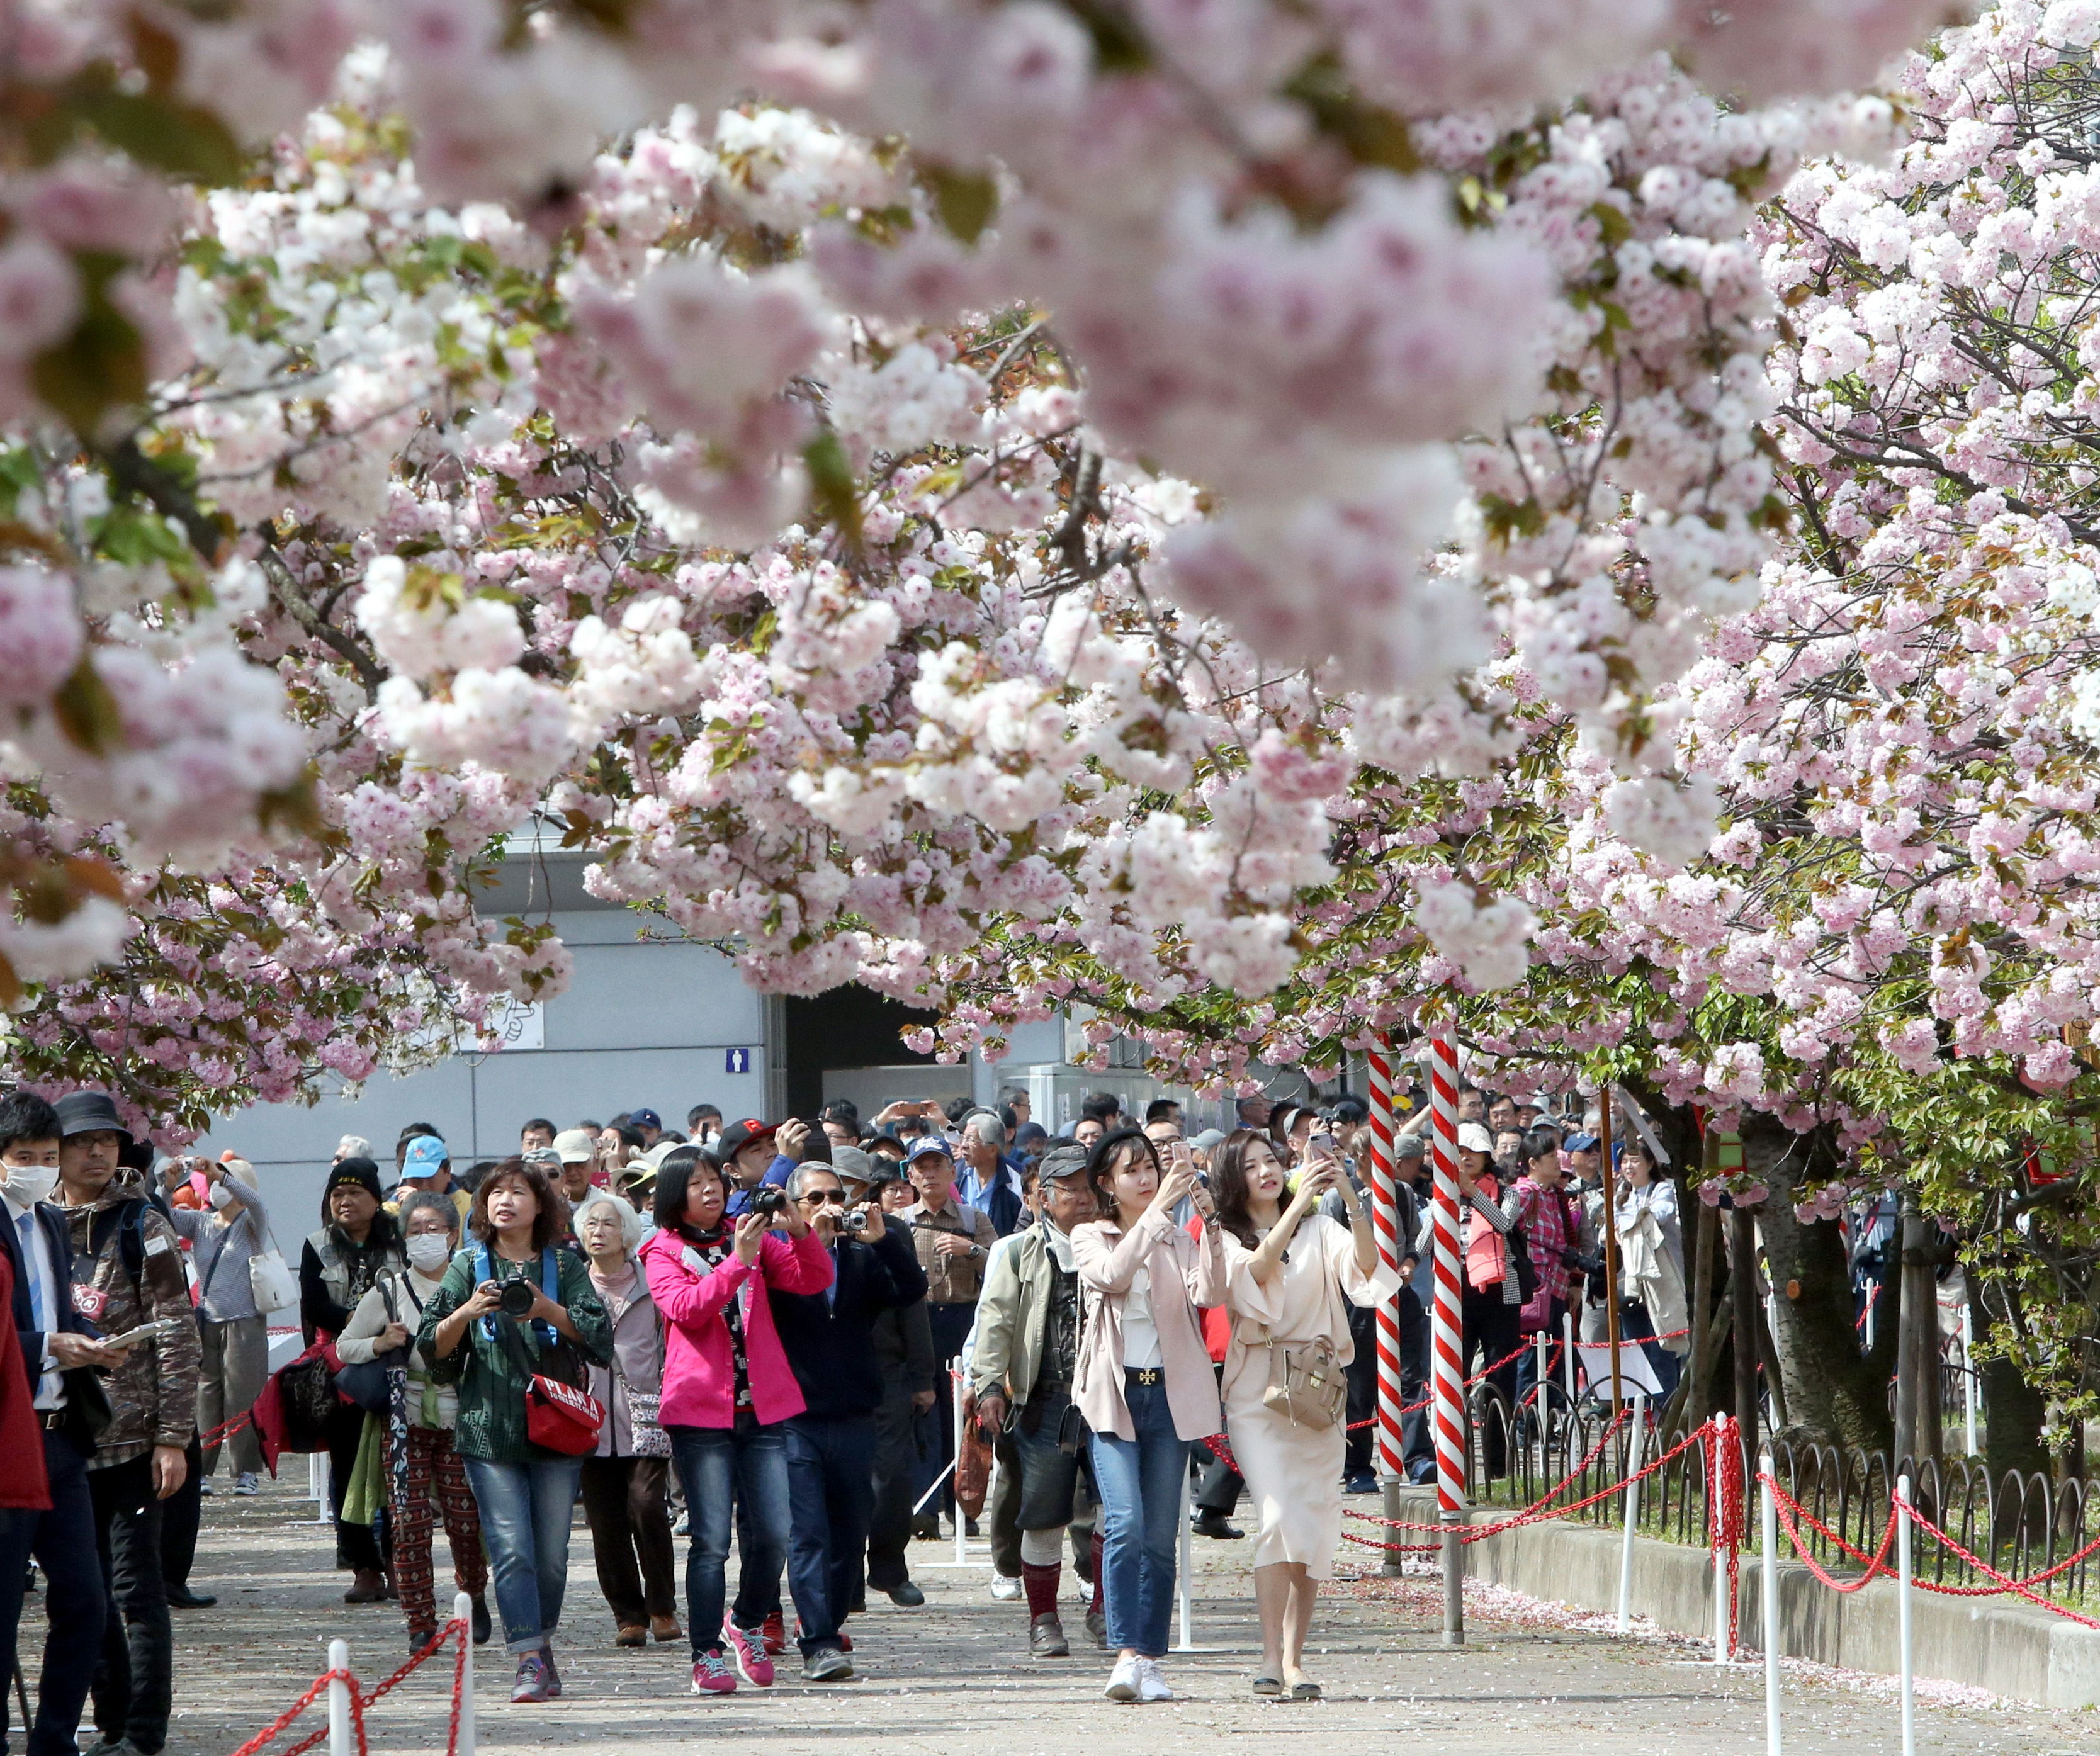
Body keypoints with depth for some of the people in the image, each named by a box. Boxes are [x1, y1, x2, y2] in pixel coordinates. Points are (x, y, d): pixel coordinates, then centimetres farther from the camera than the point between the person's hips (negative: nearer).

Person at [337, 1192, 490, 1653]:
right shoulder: (389, 1291, 6)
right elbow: (344, 1347, 10)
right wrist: (381, 1344, -8)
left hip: (459, 1420, 0)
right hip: (406, 1420, 0)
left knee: (466, 1520, -2)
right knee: (410, 1523, -6)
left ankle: (475, 1595, 27)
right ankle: (420, 1623, -1)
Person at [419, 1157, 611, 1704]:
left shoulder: (564, 1267, 8)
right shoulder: (468, 1267, 8)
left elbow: (599, 1335, -3)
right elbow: (432, 1346, 4)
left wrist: (548, 1310, -18)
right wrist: (466, 1314, -15)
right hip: (490, 1428, -1)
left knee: (551, 1553, 3)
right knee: (511, 1548, -11)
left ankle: (543, 1643, 21)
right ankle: (530, 1660, -11)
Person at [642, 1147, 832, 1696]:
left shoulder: (750, 1238, 15)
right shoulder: (663, 1253, 4)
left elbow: (813, 1280, 6)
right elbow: (686, 1308, -14)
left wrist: (798, 1231, -11)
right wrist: (737, 1262, -22)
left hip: (762, 1405, 4)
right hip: (700, 1409, -4)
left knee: (773, 1535, 0)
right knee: (712, 1541, -7)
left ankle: (746, 1625, 24)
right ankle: (707, 1657, 0)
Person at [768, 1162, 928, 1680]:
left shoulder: (862, 1258, 13)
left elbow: (910, 1291, -1)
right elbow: (770, 1292, -18)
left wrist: (884, 1240, -15)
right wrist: (810, 1240, -21)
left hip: (854, 1418, 4)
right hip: (795, 1419, -4)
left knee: (850, 1531, 9)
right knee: (808, 1533, -11)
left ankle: (826, 1630, 22)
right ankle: (817, 1643, -15)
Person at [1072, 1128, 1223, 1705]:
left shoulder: (1178, 1242, 13)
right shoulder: (1090, 1239, 8)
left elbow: (1209, 1293, -7)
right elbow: (1112, 1274, -16)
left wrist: (1209, 1225, -20)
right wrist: (1160, 1206, -21)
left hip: (1171, 1393, 3)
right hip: (1115, 1394, -2)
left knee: (1161, 1535, 2)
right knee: (1125, 1523, -17)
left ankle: (1151, 1661, 6)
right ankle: (1126, 1655, -21)